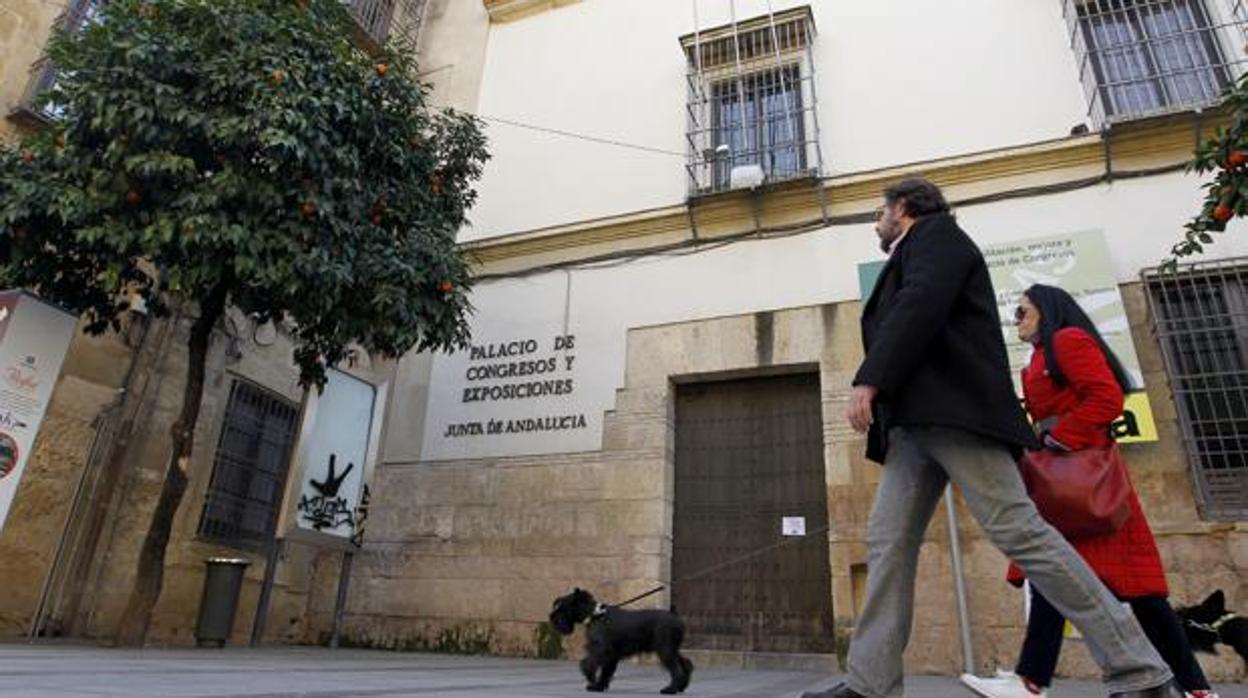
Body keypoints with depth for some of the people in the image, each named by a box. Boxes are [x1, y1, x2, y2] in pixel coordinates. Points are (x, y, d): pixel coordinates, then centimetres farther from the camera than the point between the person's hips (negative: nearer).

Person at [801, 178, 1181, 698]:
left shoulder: (935, 232, 5)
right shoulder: (910, 259, 32)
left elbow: (920, 305, -14)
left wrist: (869, 381, -21)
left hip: (953, 411, -9)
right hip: (914, 422, 9)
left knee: (1016, 530, -13)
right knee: (888, 544, -1)